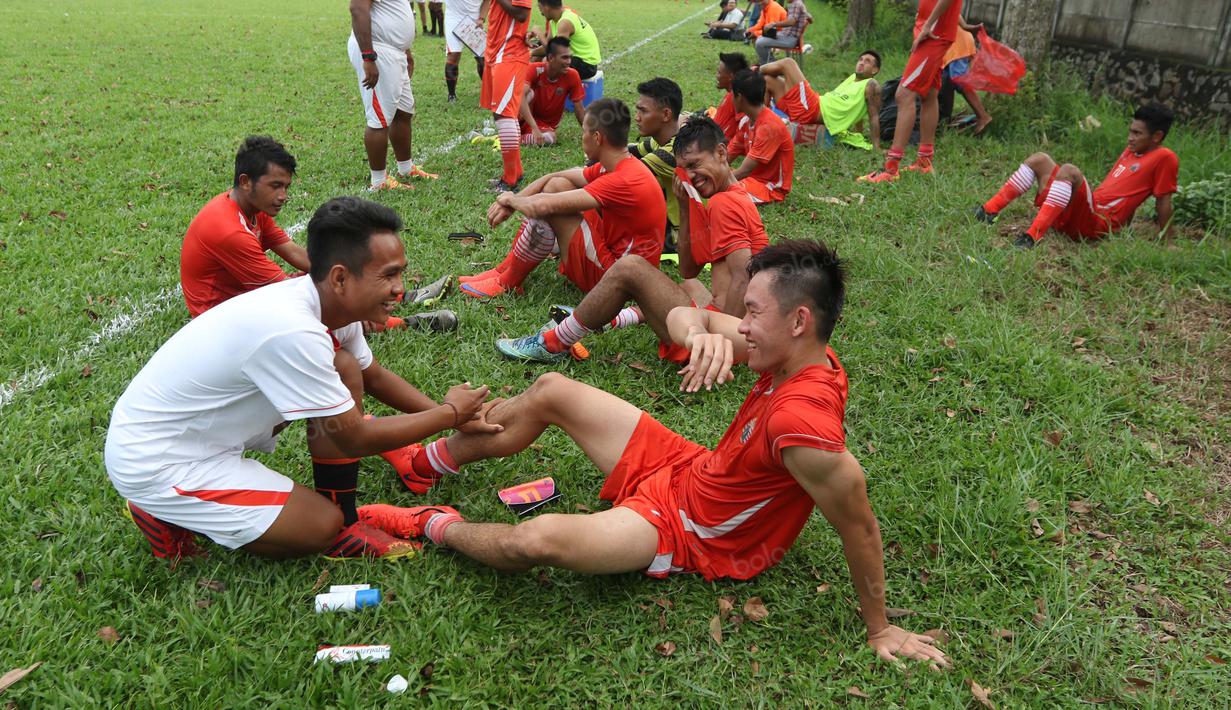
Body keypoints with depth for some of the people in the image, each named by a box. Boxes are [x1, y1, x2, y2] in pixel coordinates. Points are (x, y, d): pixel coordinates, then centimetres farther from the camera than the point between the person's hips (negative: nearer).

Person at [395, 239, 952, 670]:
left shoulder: (801, 419, -37)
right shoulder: (798, 351, -11)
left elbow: (859, 525, -29)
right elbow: (682, 316, -7)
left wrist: (879, 630, -15)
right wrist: (701, 334, -32)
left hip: (691, 532, -8)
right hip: (689, 469, 8)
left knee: (536, 539, -27)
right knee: (550, 391, 6)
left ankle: (445, 531, 9)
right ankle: (430, 460, 26)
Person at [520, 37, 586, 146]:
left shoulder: (572, 75, -14)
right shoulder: (535, 70, -20)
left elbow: (579, 109, -5)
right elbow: (520, 96, -34)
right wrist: (534, 128, -44)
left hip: (547, 125, 1)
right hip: (526, 121, -1)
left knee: (549, 140, -35)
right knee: (529, 93, -31)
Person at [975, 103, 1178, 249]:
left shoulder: (1164, 158, -3)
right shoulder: (1130, 152, 22)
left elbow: (1163, 202, -6)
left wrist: (1165, 242, -5)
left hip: (1098, 222, -9)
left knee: (1068, 170, -32)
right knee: (1039, 159, 5)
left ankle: (1033, 236, -41)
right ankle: (989, 211, -5)